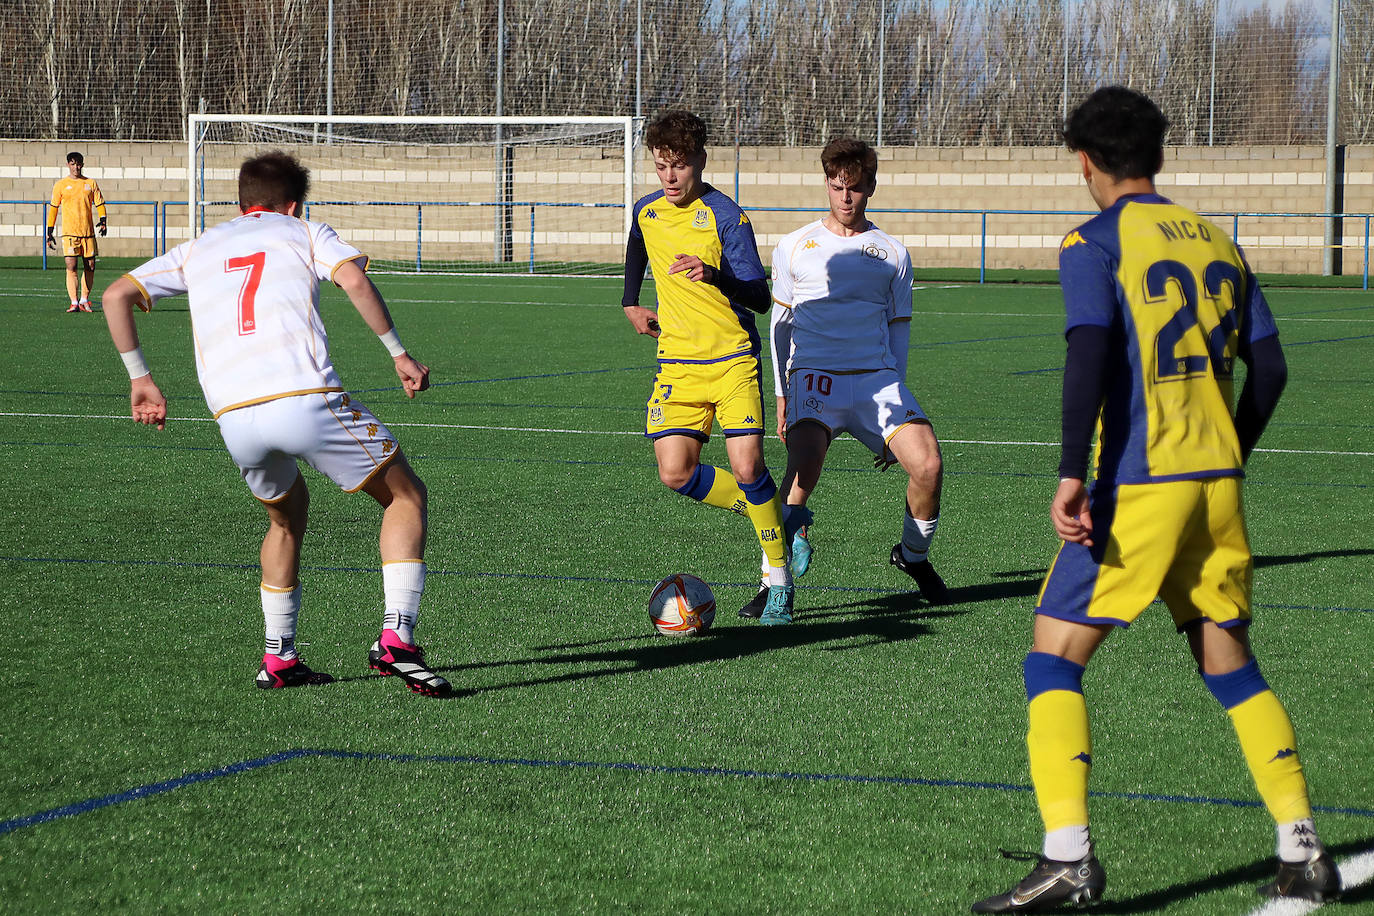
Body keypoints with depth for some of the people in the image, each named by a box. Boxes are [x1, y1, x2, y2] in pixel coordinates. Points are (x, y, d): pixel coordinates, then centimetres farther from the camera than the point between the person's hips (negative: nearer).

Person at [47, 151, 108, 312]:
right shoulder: (61, 185, 5)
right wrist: (50, 231, 6)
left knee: (90, 267, 4)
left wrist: (102, 220, -8)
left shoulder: (91, 183, 9)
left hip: (88, 231, 2)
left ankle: (84, 300, 19)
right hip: (69, 232, -2)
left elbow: (99, 204, 11)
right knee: (71, 266, -13)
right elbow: (53, 208, 9)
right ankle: (74, 302, -13)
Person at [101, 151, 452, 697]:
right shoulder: (305, 233, 17)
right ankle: (396, 639, -4)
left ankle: (278, 658, 26)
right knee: (406, 496, 12)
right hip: (305, 399, -4)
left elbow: (116, 295, 19)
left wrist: (140, 378, 24)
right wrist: (398, 353, 0)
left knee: (288, 515, 31)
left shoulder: (198, 249, 26)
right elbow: (354, 280, -4)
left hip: (233, 417, 4)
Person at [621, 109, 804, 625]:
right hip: (676, 364, 5)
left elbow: (760, 297, -17)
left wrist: (714, 275, -33)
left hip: (733, 359, -5)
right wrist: (630, 304, 24)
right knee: (676, 474, -9)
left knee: (747, 467, -16)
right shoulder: (647, 213, 6)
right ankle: (767, 512, 16)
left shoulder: (725, 216, -12)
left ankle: (779, 581, -1)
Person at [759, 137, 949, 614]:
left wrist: (891, 399, 11)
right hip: (814, 375, -2)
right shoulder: (794, 247, 12)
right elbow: (780, 324, 17)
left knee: (928, 464, -19)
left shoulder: (892, 253, 14)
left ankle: (913, 555, 10)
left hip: (877, 377, 2)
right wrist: (781, 395, 10)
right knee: (804, 465, -29)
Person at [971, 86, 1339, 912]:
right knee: (1232, 666, 16)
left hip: (1139, 486, -6)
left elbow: (1090, 354, -19)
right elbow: (1269, 368, 13)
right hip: (1217, 484, 6)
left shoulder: (1096, 243, -5)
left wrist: (1072, 474, -22)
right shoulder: (1217, 244, 13)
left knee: (1054, 660, -1)